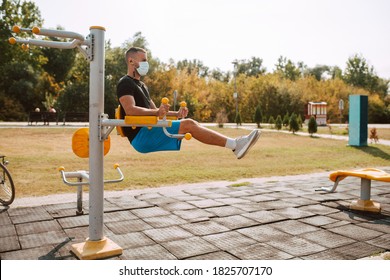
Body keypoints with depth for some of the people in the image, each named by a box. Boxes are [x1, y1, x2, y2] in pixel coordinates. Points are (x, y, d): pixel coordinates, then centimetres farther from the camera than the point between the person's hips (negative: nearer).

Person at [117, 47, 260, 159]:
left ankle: (234, 144, -11)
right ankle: (235, 144, -19)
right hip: (140, 137, -9)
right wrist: (156, 112, -34)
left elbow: (154, 111, 23)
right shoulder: (125, 83, -5)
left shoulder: (141, 85, 24)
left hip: (149, 132, 9)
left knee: (191, 124, -5)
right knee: (188, 124, -20)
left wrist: (176, 114, 6)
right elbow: (130, 110, -22)